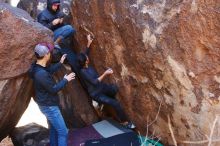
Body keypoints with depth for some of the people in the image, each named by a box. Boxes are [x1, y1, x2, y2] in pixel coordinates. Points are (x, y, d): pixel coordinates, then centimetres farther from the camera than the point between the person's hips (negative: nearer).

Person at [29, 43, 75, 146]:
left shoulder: (37, 67, -2)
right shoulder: (41, 74, -33)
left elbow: (49, 71, 20)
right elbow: (53, 89, -24)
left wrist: (60, 63, 21)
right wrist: (65, 80, -13)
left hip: (47, 104, 10)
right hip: (49, 106, -10)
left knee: (53, 129, 25)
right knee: (63, 132, -2)